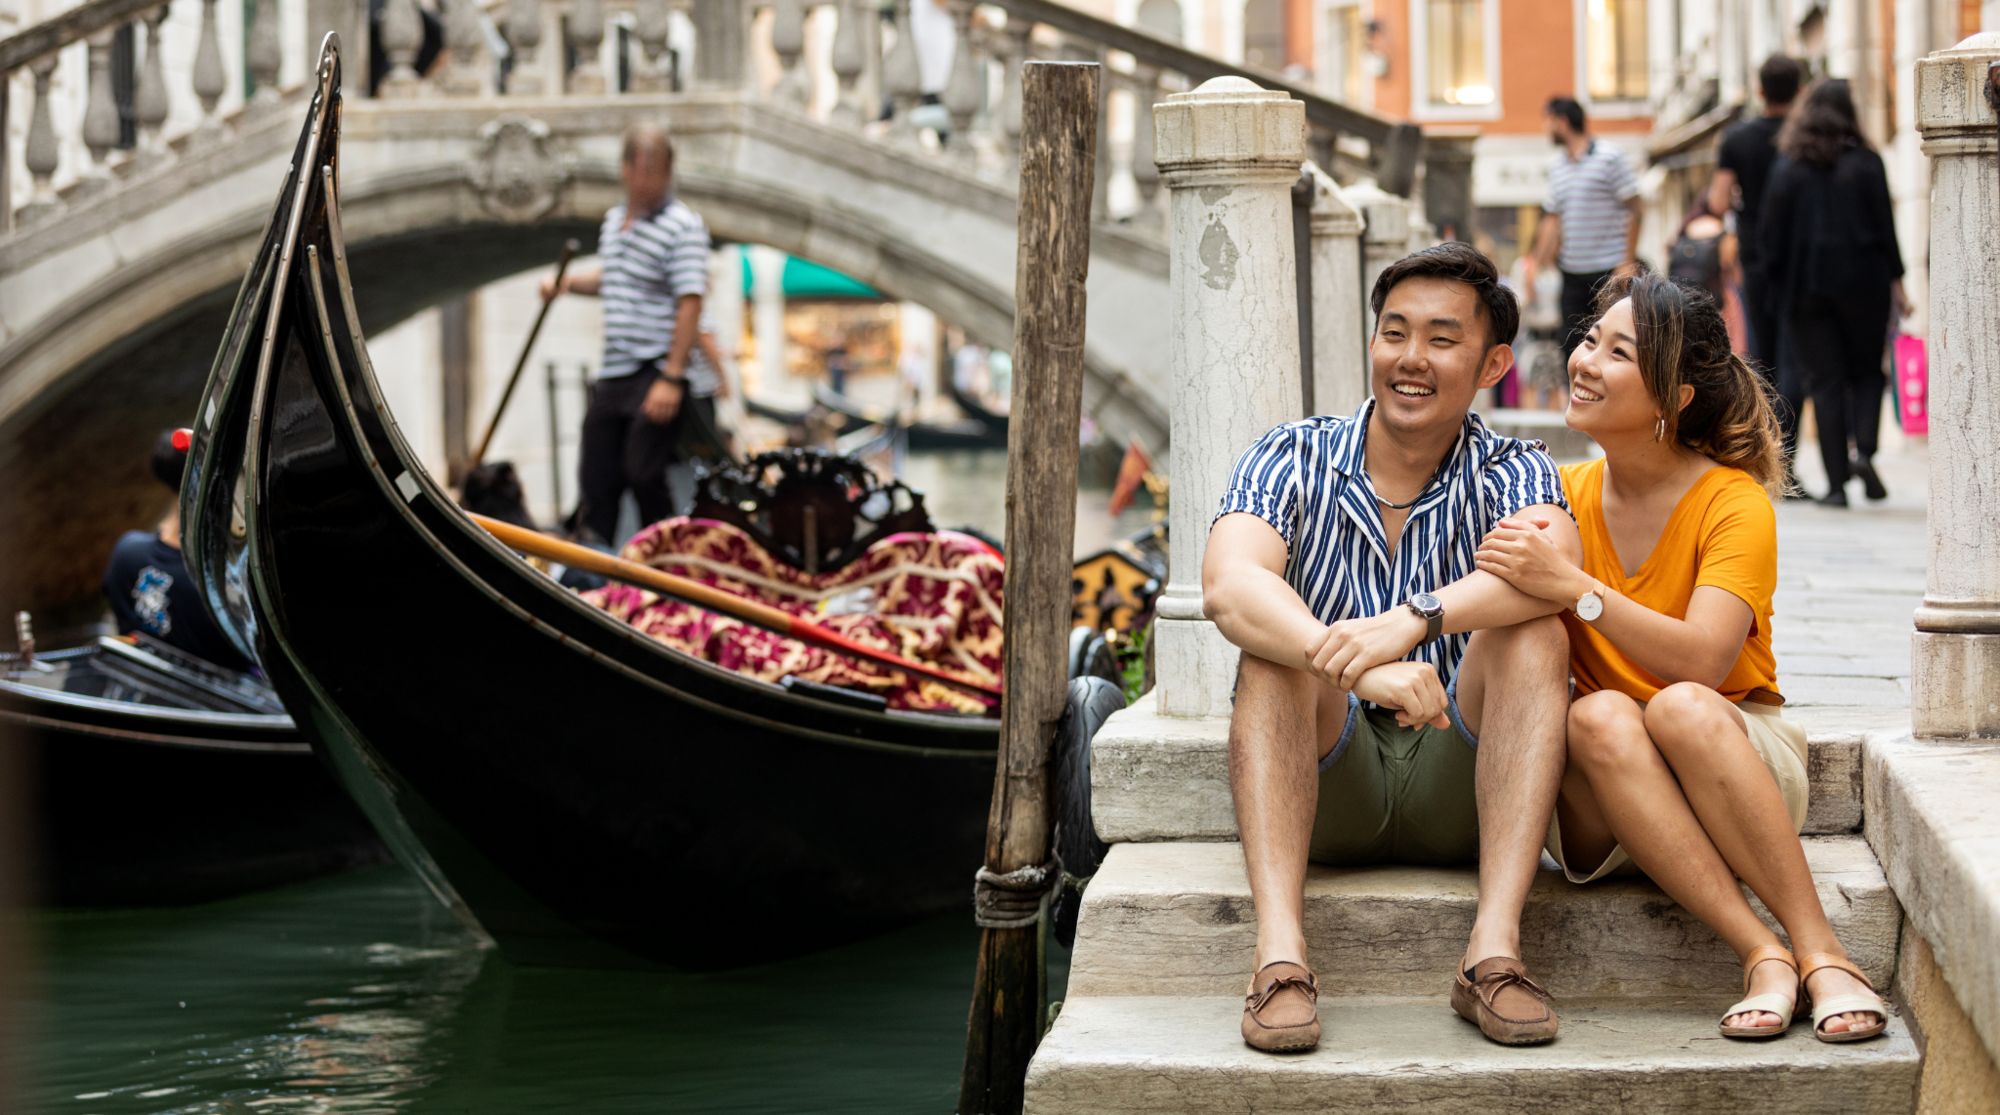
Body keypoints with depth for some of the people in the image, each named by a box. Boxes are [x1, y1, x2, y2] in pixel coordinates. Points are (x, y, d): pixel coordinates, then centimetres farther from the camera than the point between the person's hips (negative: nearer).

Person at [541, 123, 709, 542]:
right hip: (613, 374, 8)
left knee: (643, 474, -11)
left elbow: (689, 304, -18)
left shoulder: (682, 225, -12)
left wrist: (672, 379, -23)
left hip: (656, 376, -8)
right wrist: (568, 283, 11)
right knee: (596, 476, 10)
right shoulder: (614, 220, 13)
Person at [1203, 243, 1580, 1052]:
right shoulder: (1292, 461, 0)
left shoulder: (1510, 474, 1)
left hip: (1461, 797, 0)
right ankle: (1279, 955, -39)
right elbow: (1228, 588, -22)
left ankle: (1493, 952, -33)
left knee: (1533, 636, -24)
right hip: (1325, 791, 0)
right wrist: (1361, 667, -40)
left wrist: (1413, 621, -43)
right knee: (1275, 643, -26)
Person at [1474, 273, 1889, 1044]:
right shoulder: (1562, 497, 4)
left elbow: (1702, 661, -24)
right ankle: (1761, 957, -36)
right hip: (1602, 811, 3)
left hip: (1740, 759, -3)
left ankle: (1821, 952, -32)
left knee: (1680, 706, -35)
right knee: (1599, 717, -31)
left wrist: (1573, 587, -32)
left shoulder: (1735, 503, -9)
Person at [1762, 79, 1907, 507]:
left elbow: (1772, 231, 0)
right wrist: (1895, 281, 3)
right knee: (1866, 373, 13)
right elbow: (1885, 225, -2)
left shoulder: (1786, 166, 2)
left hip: (1806, 287, 0)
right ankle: (1864, 449, -12)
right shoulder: (1866, 162, 0)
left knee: (1824, 382, 3)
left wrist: (1779, 284, 8)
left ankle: (1836, 482, -4)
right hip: (1862, 283, 0)